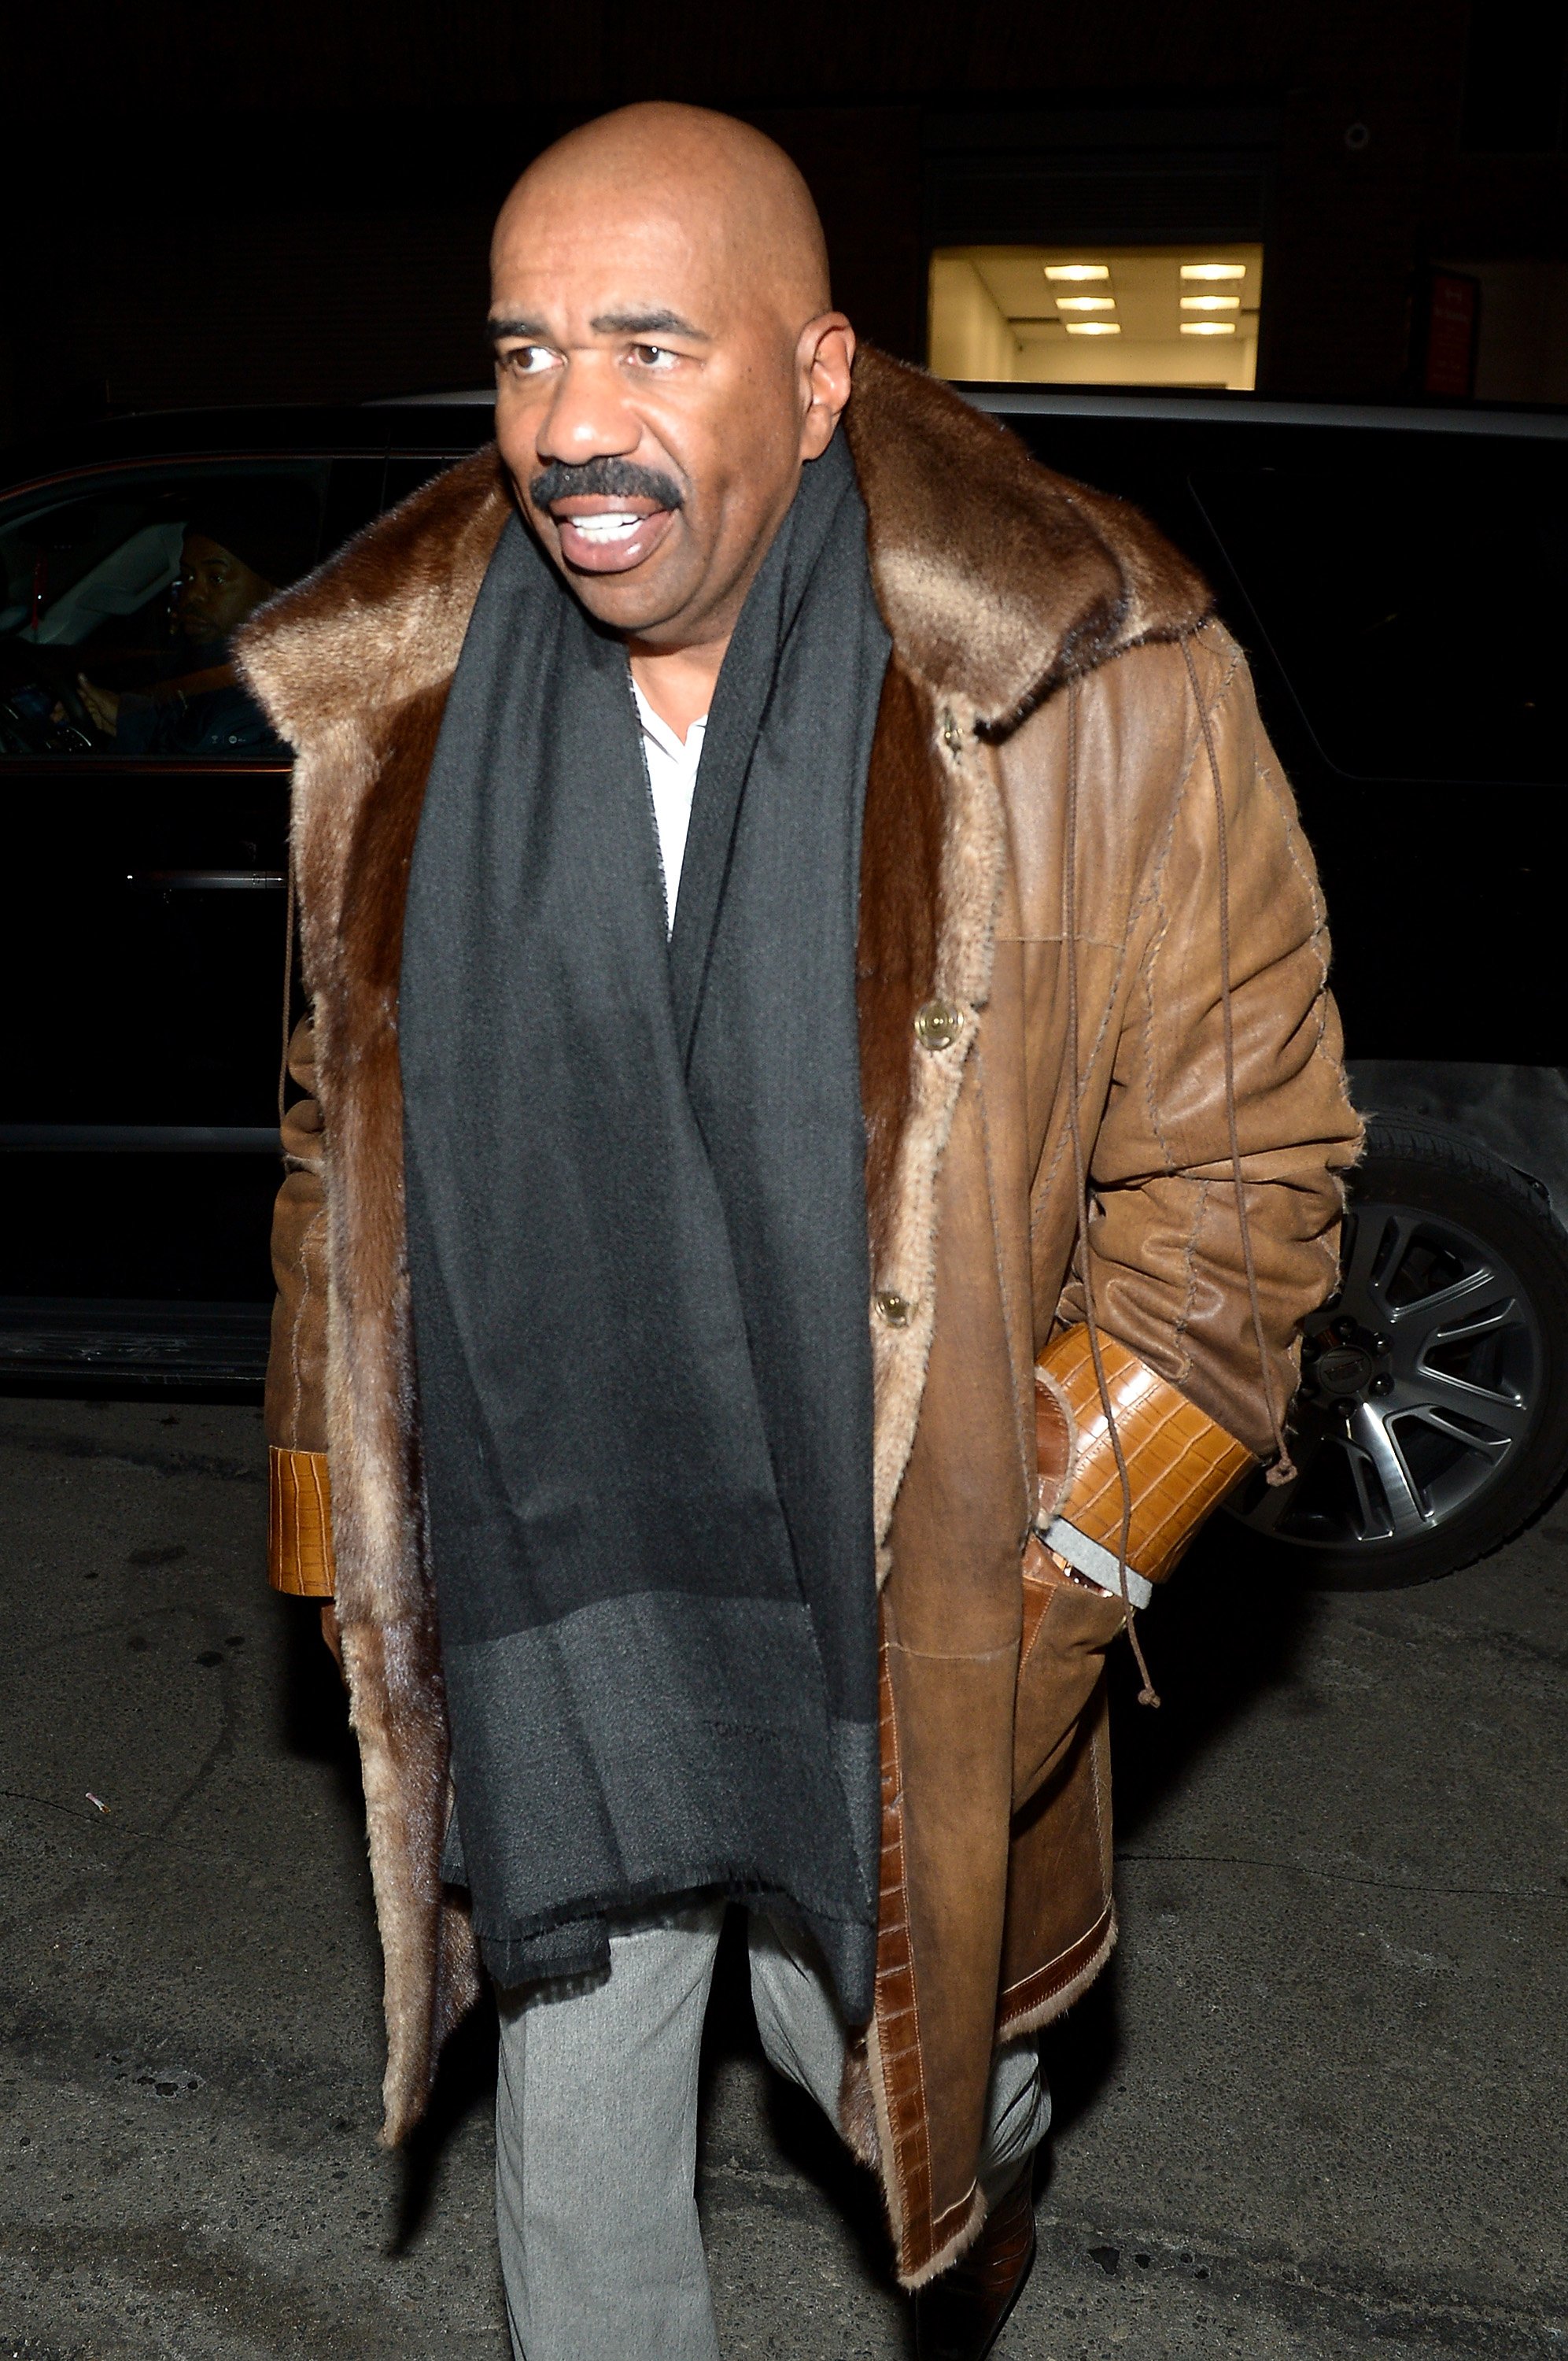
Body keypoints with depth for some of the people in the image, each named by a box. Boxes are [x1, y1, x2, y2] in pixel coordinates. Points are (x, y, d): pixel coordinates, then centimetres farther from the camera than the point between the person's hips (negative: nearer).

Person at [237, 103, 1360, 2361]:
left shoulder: (1093, 694, -17)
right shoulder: (392, 708, -5)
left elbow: (1242, 1162, -10)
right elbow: (346, 1138, 7)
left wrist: (1048, 1556, -14)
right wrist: (339, 1520, 8)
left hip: (899, 1602, -2)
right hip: (539, 1584, 3)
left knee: (878, 2038, 24)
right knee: (575, 2153, 19)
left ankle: (985, 2169, 61)